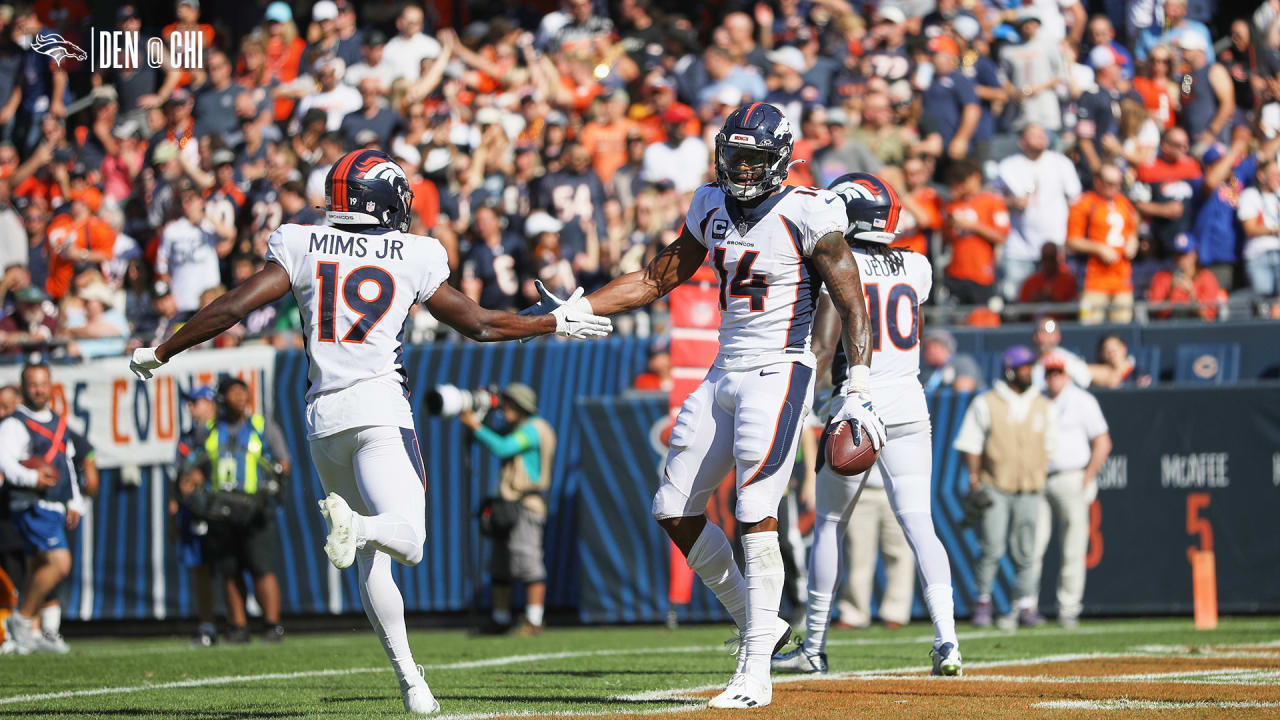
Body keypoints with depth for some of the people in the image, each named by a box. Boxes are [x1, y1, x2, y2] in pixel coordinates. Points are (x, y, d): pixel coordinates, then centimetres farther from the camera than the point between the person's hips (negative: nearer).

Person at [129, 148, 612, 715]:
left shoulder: (301, 247, 7)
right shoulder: (413, 258, 5)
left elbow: (230, 309, 1)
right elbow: (478, 324, 13)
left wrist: (160, 352, 12)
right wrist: (556, 324, 27)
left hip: (323, 416, 4)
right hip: (378, 408, -4)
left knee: (370, 562, 13)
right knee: (407, 542, -14)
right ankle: (353, 524, -48)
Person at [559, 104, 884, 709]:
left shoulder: (808, 216, -11)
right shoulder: (713, 208, 9)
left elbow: (852, 305, -13)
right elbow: (658, 278, 18)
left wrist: (857, 391, -23)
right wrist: (572, 311, 10)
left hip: (779, 371, -8)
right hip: (724, 374, 8)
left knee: (755, 513, -16)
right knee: (674, 510, 5)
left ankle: (756, 670, -15)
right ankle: (757, 624, 17)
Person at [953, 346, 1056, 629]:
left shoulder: (1042, 405, 13)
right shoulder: (986, 403, 2)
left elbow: (1049, 444, 20)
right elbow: (970, 443, 1)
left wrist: (1043, 473, 10)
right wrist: (974, 478, -8)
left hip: (1030, 489, 3)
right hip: (994, 487, -3)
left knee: (1024, 551, 1)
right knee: (992, 549, -10)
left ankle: (1025, 605, 5)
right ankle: (983, 603, 3)